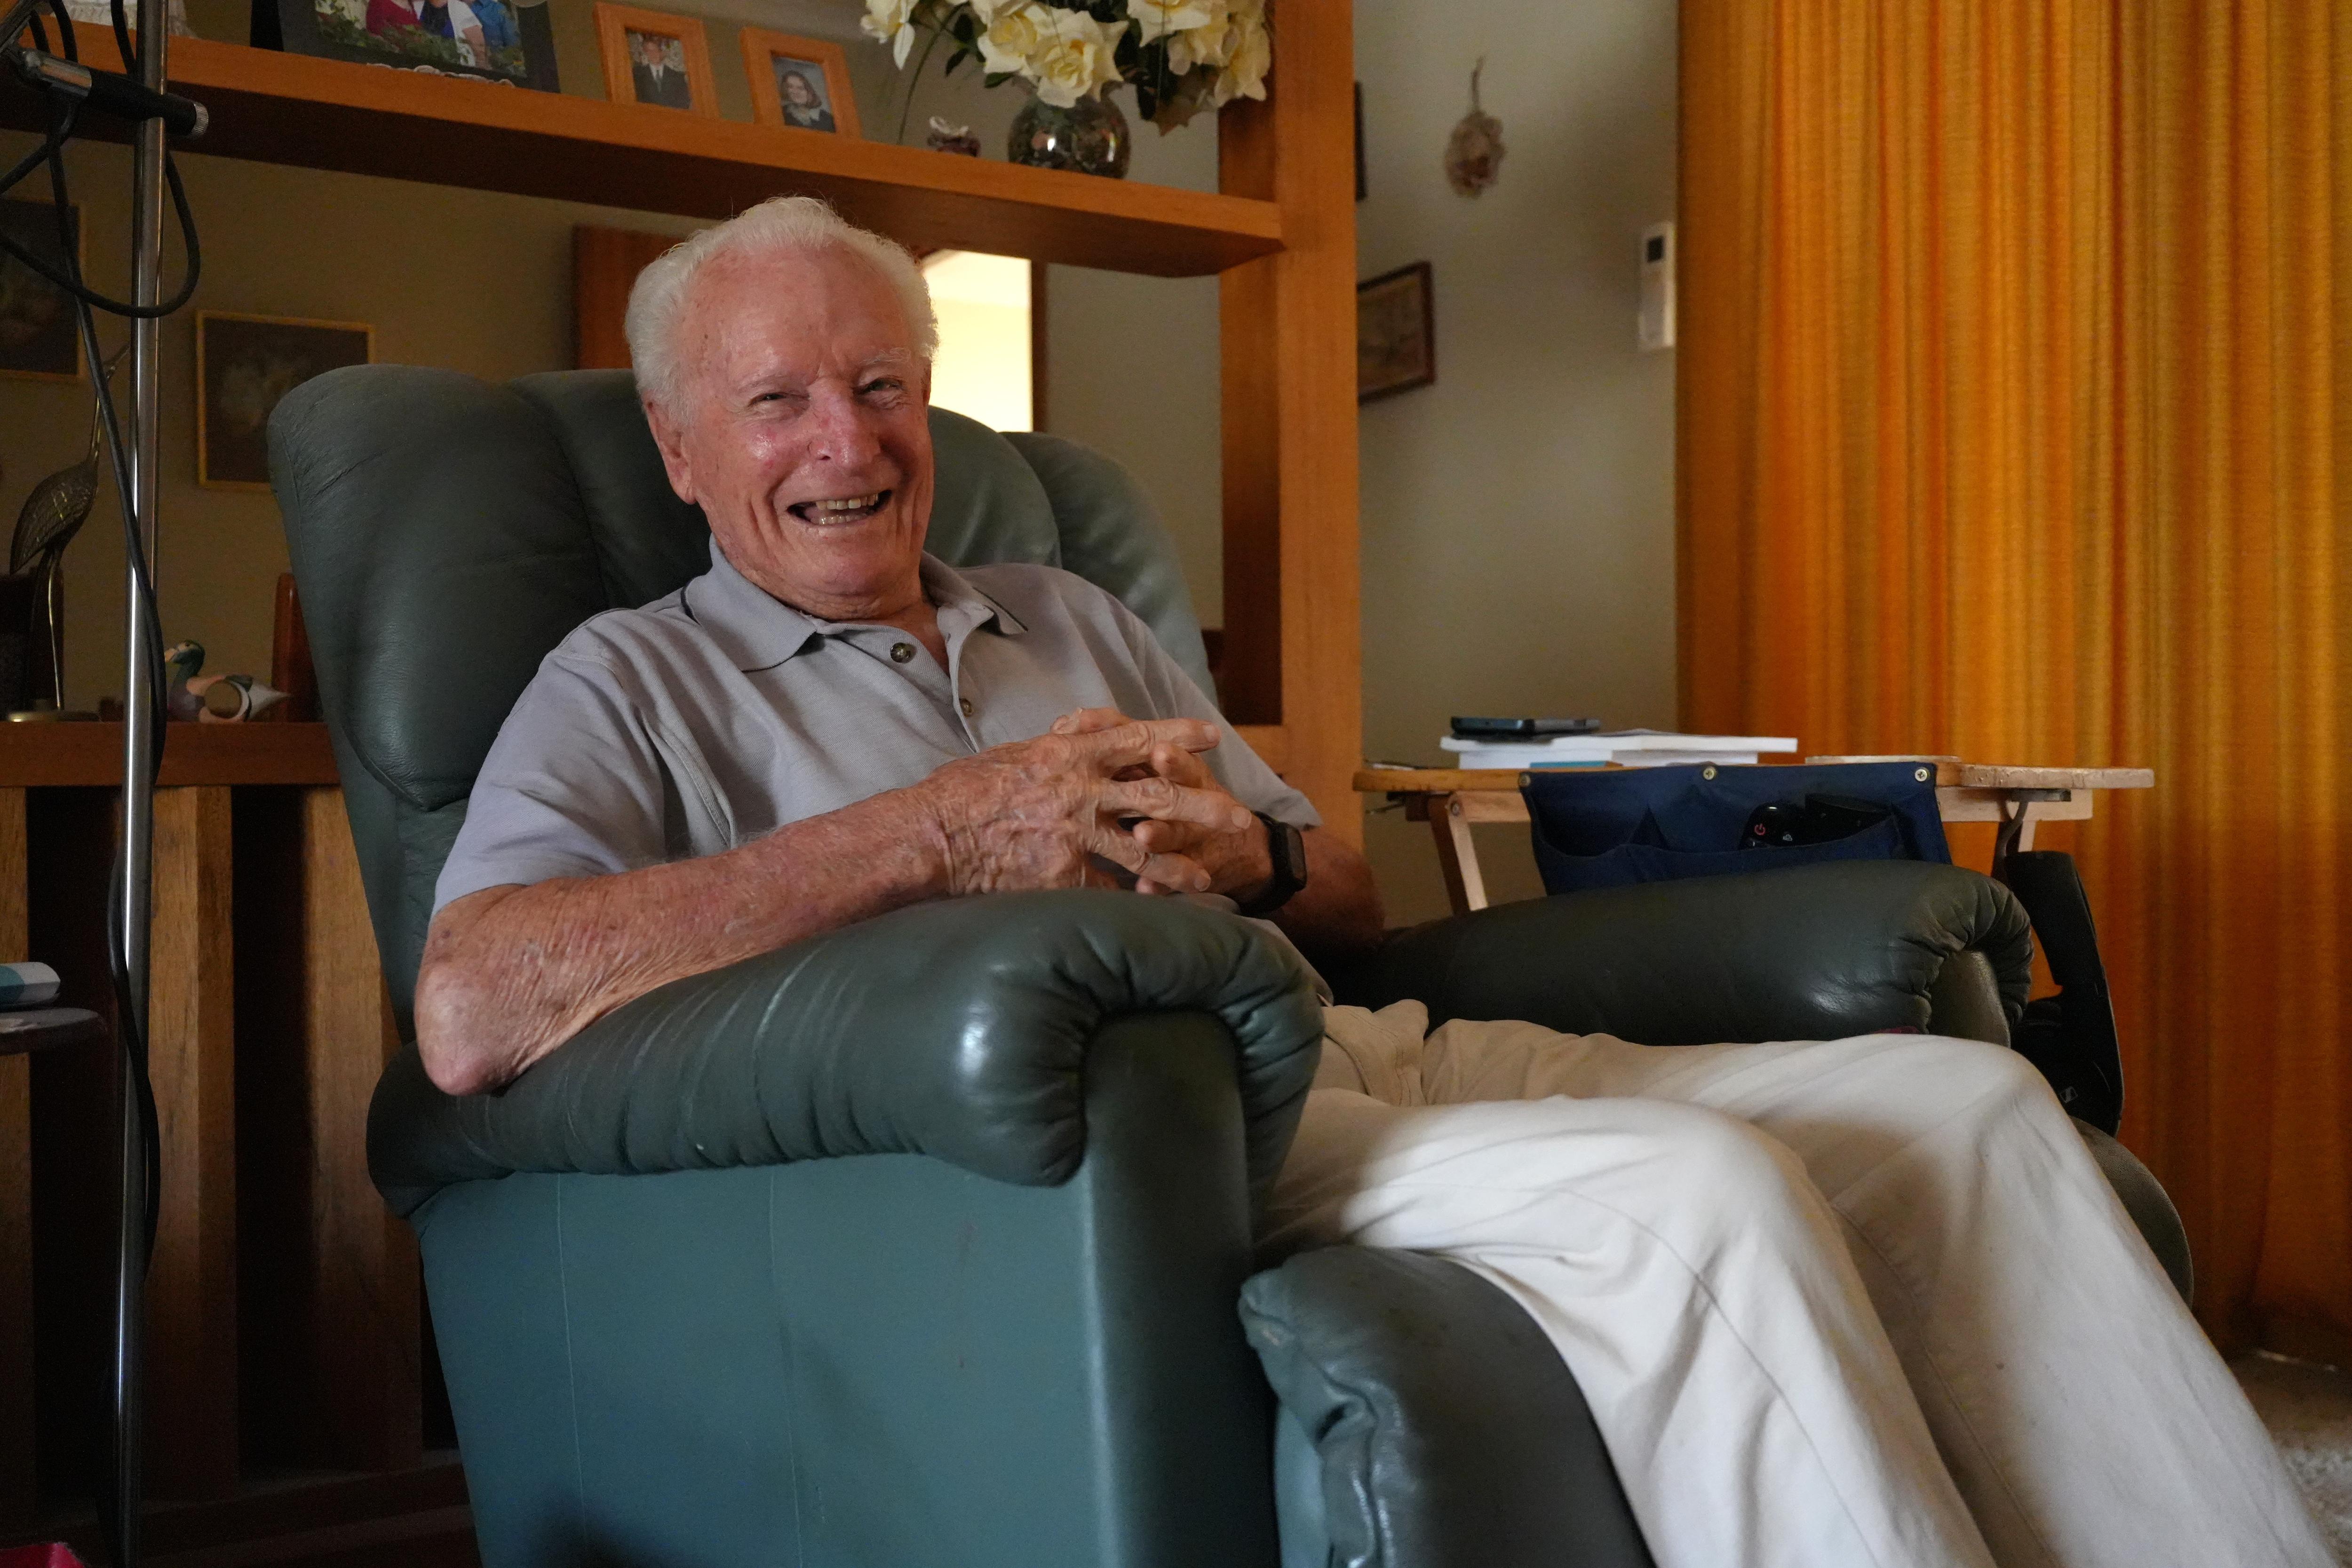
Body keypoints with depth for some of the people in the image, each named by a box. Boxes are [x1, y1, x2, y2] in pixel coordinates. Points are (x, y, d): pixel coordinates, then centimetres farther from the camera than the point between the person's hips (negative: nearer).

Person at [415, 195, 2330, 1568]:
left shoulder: (1074, 618, 25)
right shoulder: (643, 681, 7)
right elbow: (471, 1014, -14)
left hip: (1352, 1049, 7)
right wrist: (939, 831, -17)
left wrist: (1255, 861, -3)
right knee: (1692, 1192, -31)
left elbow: (1355, 899, 24)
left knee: (1967, 1101, -3)